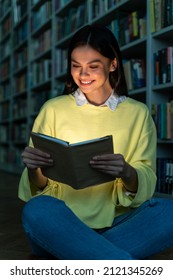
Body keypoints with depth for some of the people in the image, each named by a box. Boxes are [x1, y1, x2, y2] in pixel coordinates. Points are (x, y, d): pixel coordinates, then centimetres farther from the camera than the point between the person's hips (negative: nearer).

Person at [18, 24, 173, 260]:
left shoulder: (138, 114, 6)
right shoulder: (53, 109, 5)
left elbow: (146, 184, 0)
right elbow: (40, 188, 4)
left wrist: (127, 173, -23)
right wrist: (34, 169, -19)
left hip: (116, 223, 1)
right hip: (63, 224, -1)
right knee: (37, 209, -33)